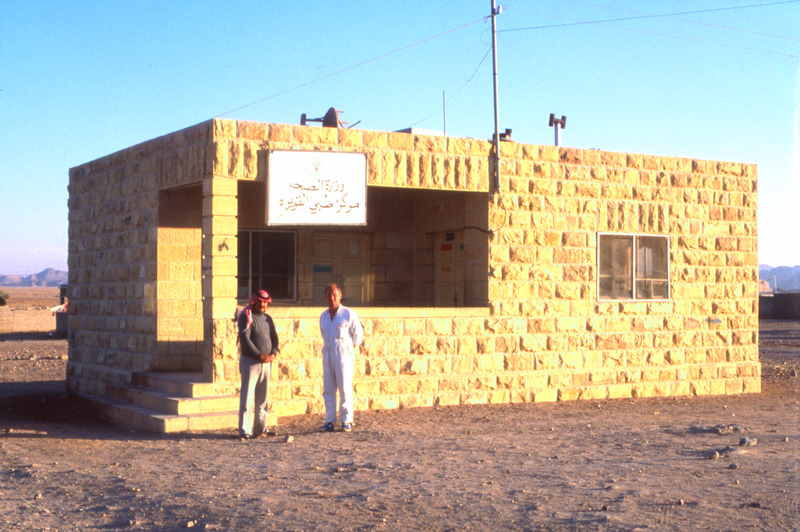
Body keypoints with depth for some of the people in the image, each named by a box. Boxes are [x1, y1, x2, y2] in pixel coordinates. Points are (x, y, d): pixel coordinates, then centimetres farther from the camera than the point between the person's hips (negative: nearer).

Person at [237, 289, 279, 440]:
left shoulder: (267, 318, 15)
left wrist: (273, 354, -7)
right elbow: (245, 338, -15)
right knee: (247, 397, -7)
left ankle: (260, 427, 18)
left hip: (266, 363, 7)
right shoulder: (246, 316, -6)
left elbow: (274, 337, 13)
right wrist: (260, 355, -18)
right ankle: (245, 430, -6)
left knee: (262, 397, 10)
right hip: (250, 361, -7)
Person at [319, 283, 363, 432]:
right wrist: (328, 349, 14)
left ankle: (346, 421, 2)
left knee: (345, 389, -4)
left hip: (343, 356, -5)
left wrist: (349, 350, 1)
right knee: (328, 389, 2)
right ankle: (329, 421, 6)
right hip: (327, 357, 5)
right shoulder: (323, 316, 12)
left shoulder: (348, 314, -3)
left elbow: (358, 334, 2)